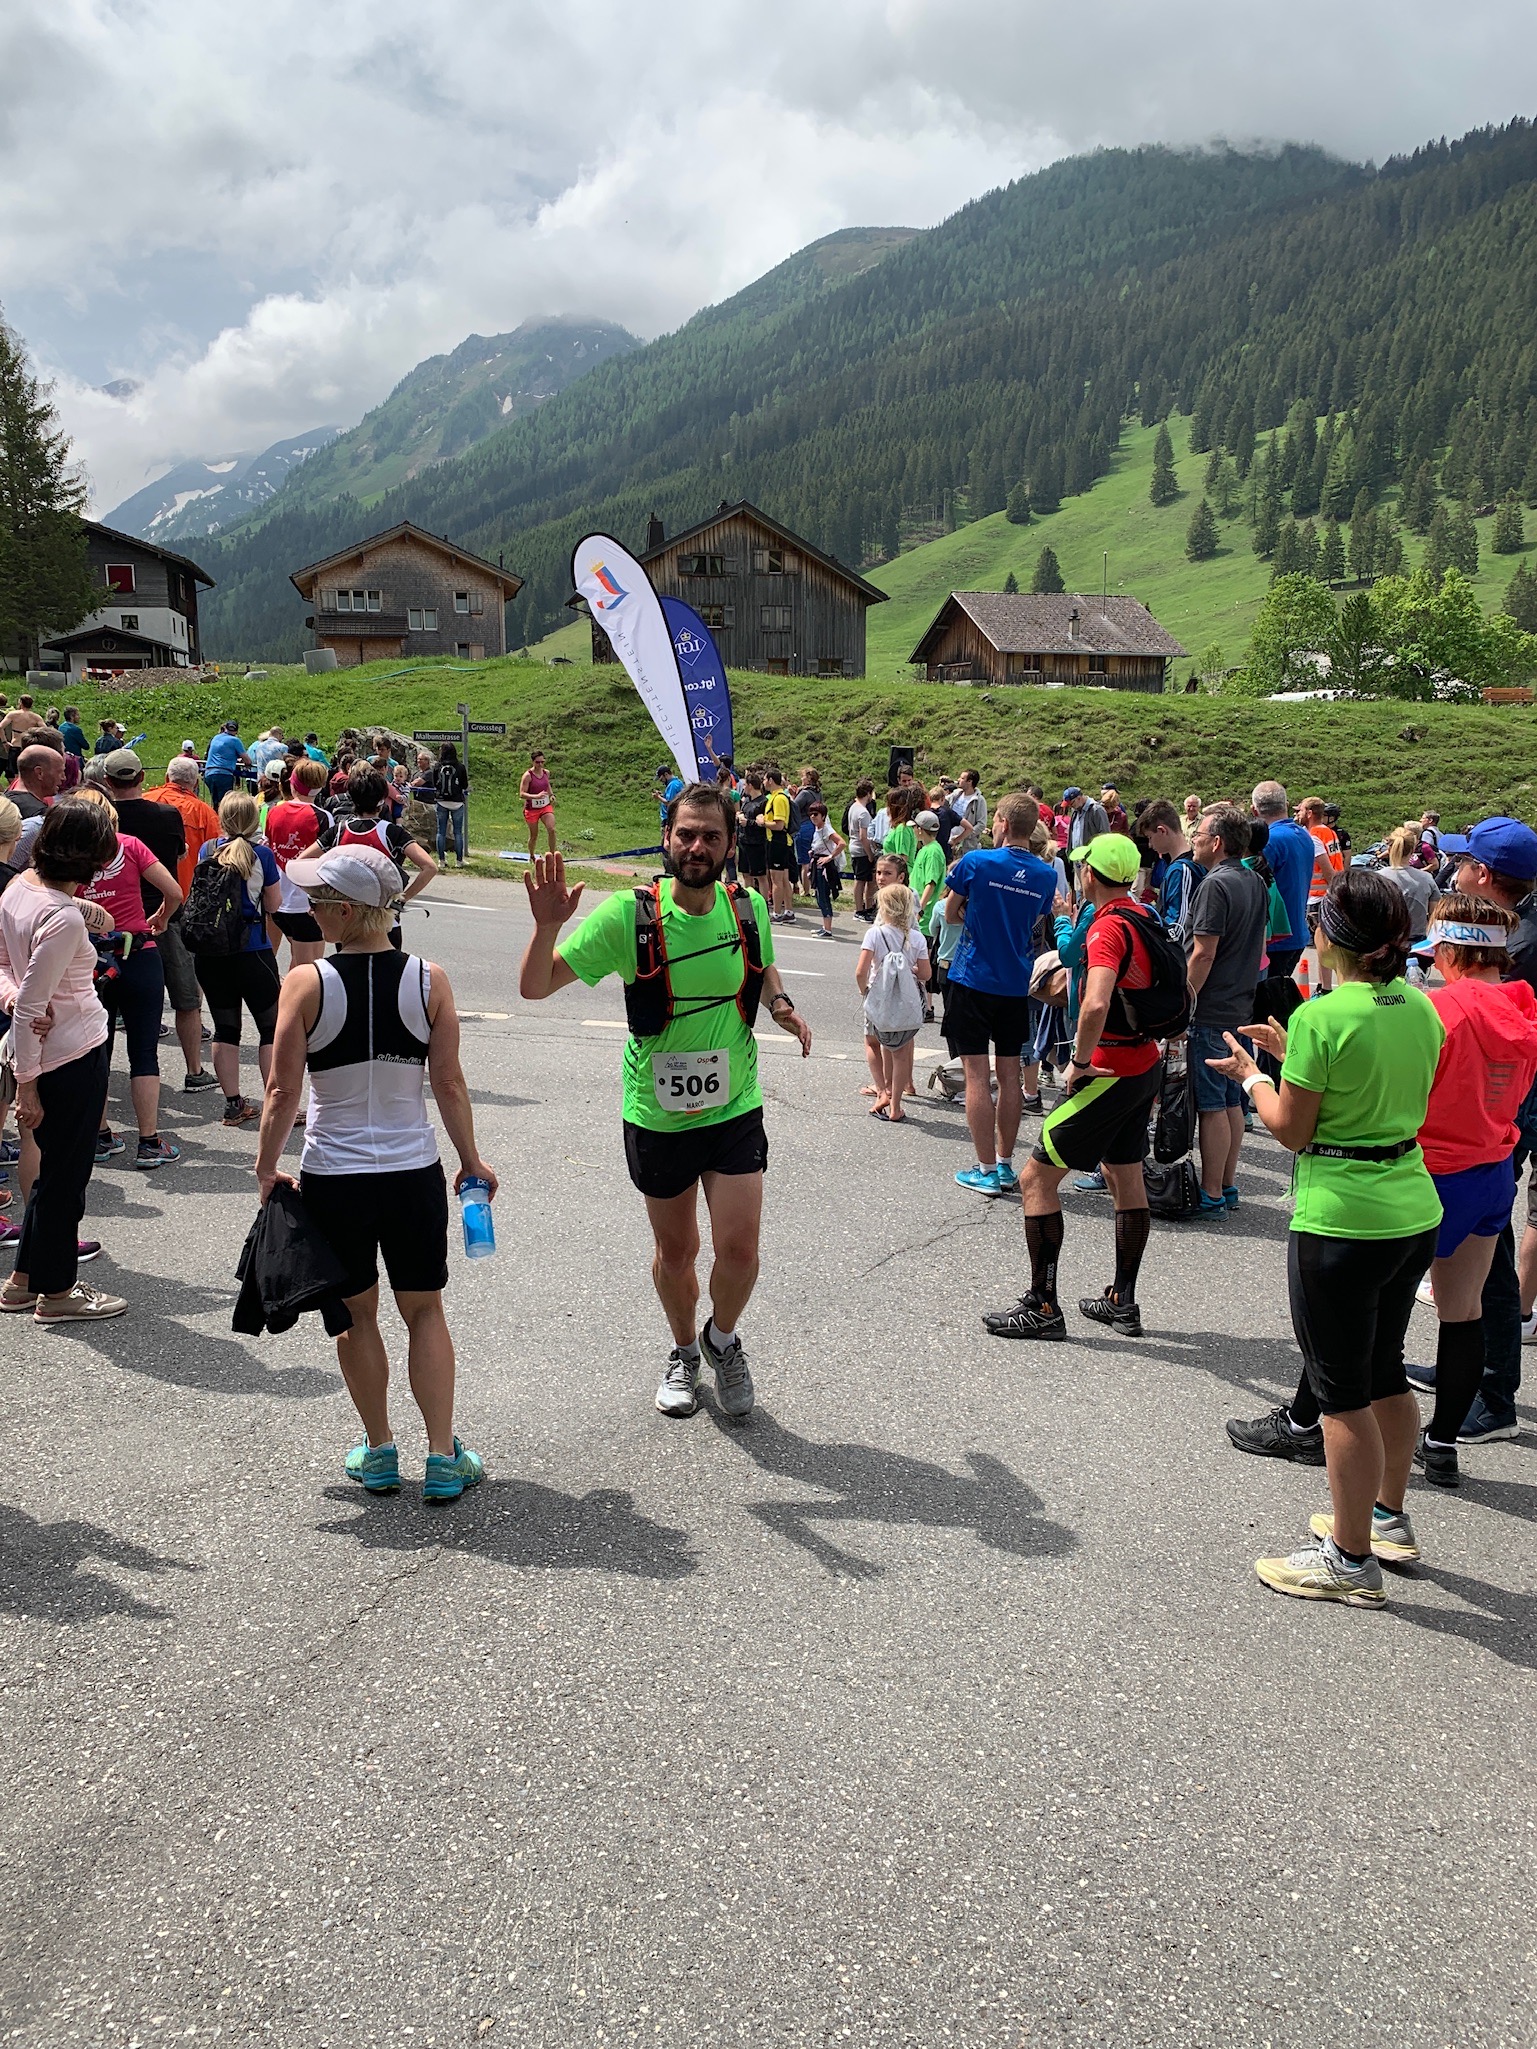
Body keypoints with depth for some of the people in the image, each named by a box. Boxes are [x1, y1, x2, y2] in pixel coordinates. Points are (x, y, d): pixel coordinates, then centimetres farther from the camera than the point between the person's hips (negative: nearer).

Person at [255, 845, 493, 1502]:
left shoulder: (306, 983, -13)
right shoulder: (429, 981, -7)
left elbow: (283, 1092, -10)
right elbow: (449, 1086, -4)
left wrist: (267, 1167, 5)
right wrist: (471, 1162, 9)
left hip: (331, 1177, -1)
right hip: (414, 1174, 1)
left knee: (357, 1314, 16)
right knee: (424, 1310, 15)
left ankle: (379, 1451, 26)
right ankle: (443, 1458, 15)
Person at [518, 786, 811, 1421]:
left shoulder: (748, 908, -4)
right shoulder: (629, 914, -14)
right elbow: (535, 987, -14)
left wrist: (780, 1004, -2)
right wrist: (548, 925, -31)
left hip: (734, 1109, 1)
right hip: (657, 1114, -1)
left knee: (739, 1249, -6)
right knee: (676, 1252, 14)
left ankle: (722, 1340, 27)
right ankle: (685, 1351, 43)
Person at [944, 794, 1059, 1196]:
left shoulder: (976, 863, -11)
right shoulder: (1045, 876, 2)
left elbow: (951, 914, 0)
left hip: (973, 979, -4)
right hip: (1016, 983, 5)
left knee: (976, 1076, 0)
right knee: (1009, 1073, 12)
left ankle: (986, 1171, 1)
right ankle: (1005, 1165, 19)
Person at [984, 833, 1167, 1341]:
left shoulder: (1108, 928, -20)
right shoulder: (1147, 918, 8)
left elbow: (1096, 1004, -37)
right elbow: (1179, 990, 22)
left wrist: (1080, 1061, -23)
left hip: (1111, 1073, -10)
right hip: (1146, 1065, 10)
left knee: (1037, 1178, -3)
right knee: (1124, 1175, 19)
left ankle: (1042, 1308, 0)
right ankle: (1122, 1303, 28)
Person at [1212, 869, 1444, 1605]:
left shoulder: (1322, 1017, -19)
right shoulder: (1420, 1008, 4)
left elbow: (1291, 1130, -12)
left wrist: (1251, 1076, 5)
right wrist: (1292, 1057, 16)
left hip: (1341, 1221, -8)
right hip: (1413, 1211, 8)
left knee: (1343, 1391, 4)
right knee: (1385, 1371, 23)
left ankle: (1352, 1559, 14)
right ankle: (1388, 1516, 39)